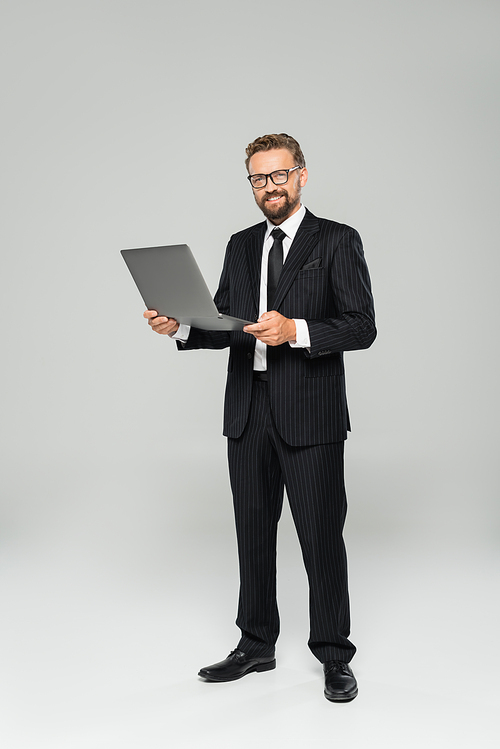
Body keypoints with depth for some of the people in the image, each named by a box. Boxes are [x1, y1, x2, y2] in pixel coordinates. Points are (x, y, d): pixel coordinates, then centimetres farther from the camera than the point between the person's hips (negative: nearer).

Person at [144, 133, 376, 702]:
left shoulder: (337, 241, -1)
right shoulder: (240, 246, 15)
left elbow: (361, 327, -9)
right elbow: (225, 326, 15)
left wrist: (296, 330, -23)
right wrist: (180, 327, -4)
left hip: (309, 413, -5)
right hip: (248, 412, 5)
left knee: (321, 536, 2)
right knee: (253, 531, 13)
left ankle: (334, 656, 17)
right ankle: (256, 644, 28)